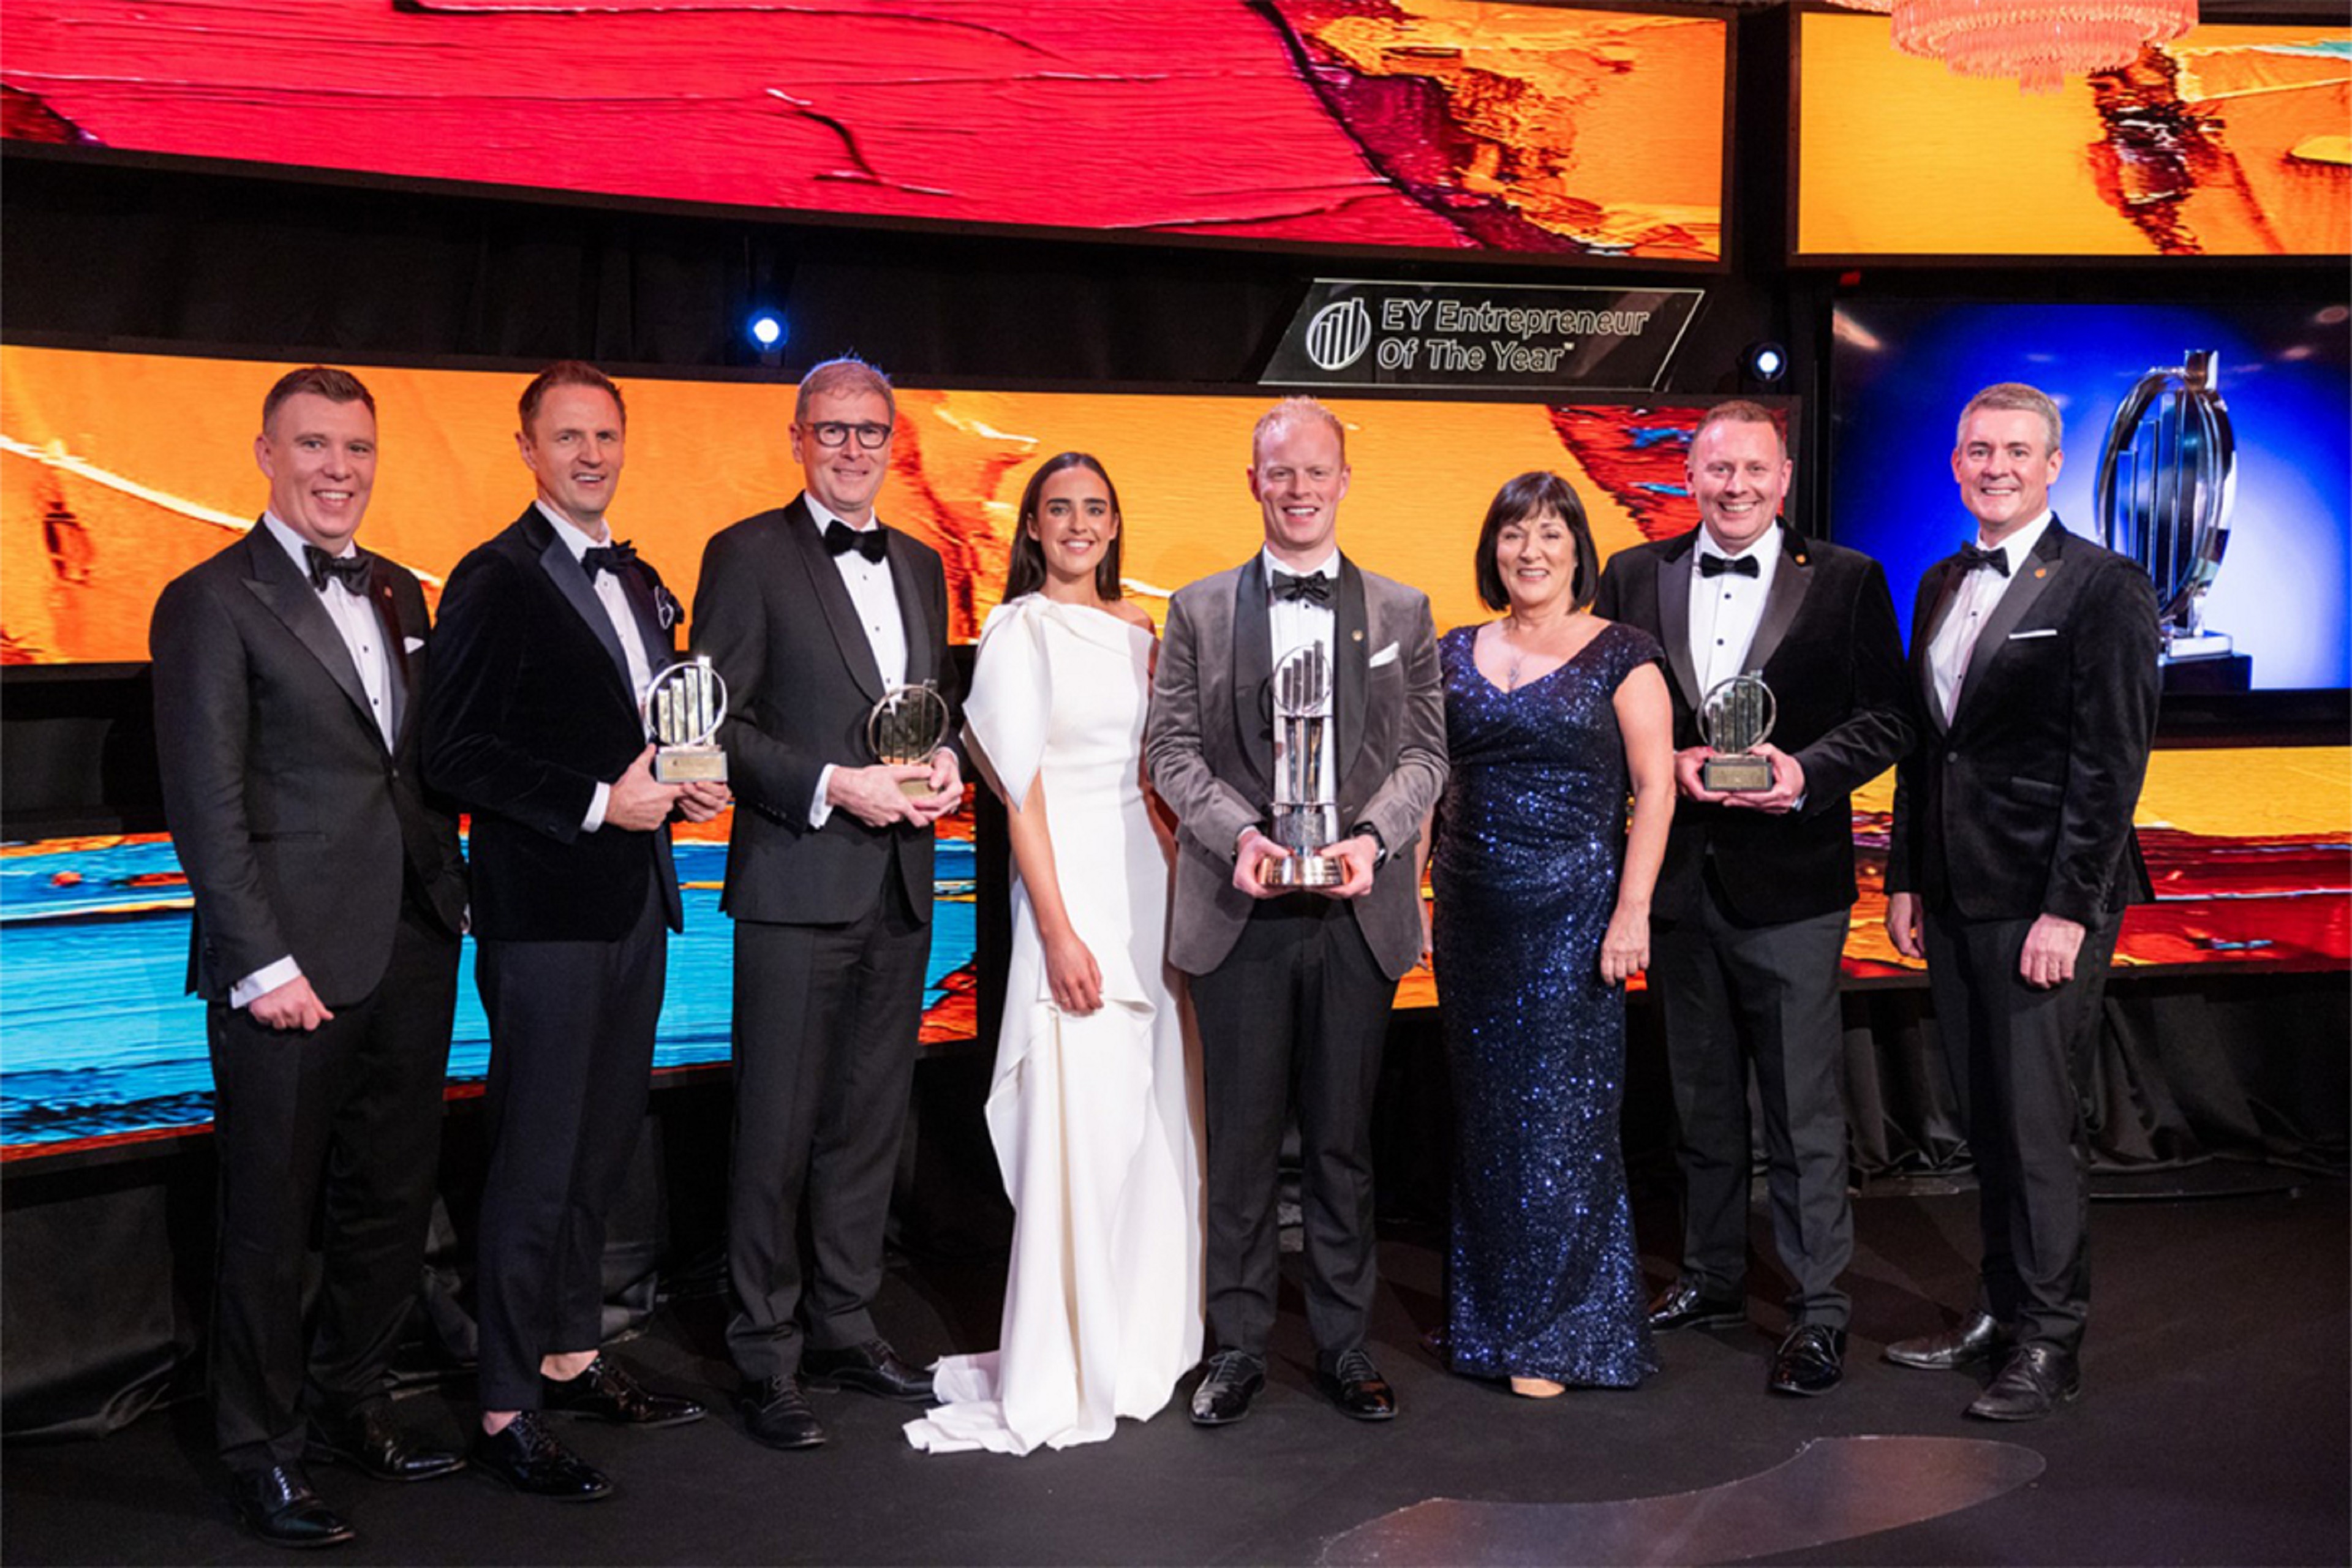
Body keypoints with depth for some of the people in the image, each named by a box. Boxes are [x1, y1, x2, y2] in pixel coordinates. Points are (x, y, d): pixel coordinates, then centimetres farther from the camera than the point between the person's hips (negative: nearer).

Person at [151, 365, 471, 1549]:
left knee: (391, 1203, 15)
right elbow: (204, 806, -10)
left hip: (412, 955, 7)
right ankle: (261, 1449, 23)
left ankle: (346, 1404, 33)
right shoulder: (211, 602, -6)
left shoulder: (399, 595, 14)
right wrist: (261, 964, -14)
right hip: (290, 968, -6)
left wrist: (451, 896, 9)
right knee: (270, 1220, 6)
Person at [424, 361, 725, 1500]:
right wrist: (599, 801, -19)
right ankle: (507, 1412, 9)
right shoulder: (496, 580, -9)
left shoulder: (639, 581, 16)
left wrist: (681, 787, 4)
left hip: (634, 901, 8)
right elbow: (455, 753, -15)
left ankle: (572, 1358, 30)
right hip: (545, 907, -8)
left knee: (603, 1147, 16)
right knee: (537, 1160, -2)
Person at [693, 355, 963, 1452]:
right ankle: (765, 1360, 13)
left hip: (900, 886, 6)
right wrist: (835, 786, -17)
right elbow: (717, 723, -9)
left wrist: (946, 766, 0)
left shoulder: (920, 566, 16)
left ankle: (845, 1331, 27)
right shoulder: (748, 556, -3)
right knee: (778, 1133, 0)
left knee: (871, 1122, 14)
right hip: (797, 885, -6)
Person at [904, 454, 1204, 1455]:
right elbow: (1020, 790, -10)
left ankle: (1145, 1335, 27)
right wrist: (1058, 933, -15)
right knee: (1079, 1119, -6)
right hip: (1069, 880, -6)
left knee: (1156, 1113, 11)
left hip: (1147, 875, 7)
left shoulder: (1135, 627, 13)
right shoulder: (1019, 630, -4)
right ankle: (1062, 1374, 7)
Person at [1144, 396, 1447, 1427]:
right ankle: (1238, 1347, 19)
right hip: (1240, 914, 0)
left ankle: (1344, 1345, 23)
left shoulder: (1402, 612, 10)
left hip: (1357, 914, 1)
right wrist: (1238, 835, -13)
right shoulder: (1199, 610, 7)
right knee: (1241, 1139, 6)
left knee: (1343, 1139, 9)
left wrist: (1373, 836, -12)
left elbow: (1425, 752, 5)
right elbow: (1171, 750, 3)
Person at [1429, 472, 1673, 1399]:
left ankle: (1558, 1331, 13)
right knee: (1487, 1116, 10)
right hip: (1472, 916, 4)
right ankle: (1491, 1315, 23)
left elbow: (1654, 789, -6)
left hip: (1573, 913, -4)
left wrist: (1632, 911, -14)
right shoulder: (1454, 655, 11)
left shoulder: (1620, 656, -1)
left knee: (1562, 1113, 0)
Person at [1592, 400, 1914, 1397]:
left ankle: (1819, 1310, 13)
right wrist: (1665, 763, -12)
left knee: (1805, 1109, 1)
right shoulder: (1634, 577, 7)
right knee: (1701, 1098, 17)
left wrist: (1806, 772, -18)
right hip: (1676, 877, 4)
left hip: (1790, 884, -3)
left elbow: (1886, 719, -2)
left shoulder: (1846, 582, 0)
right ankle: (1712, 1277, 32)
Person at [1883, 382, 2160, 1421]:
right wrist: (1906, 878, 13)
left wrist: (2068, 908, -16)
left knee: (2037, 1127, -2)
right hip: (1956, 900, 7)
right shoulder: (1940, 585, 14)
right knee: (1985, 1124, 13)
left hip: (2045, 903, -7)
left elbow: (2113, 762, -12)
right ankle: (2001, 1311, 25)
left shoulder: (2105, 589, -8)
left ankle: (2047, 1344, 12)